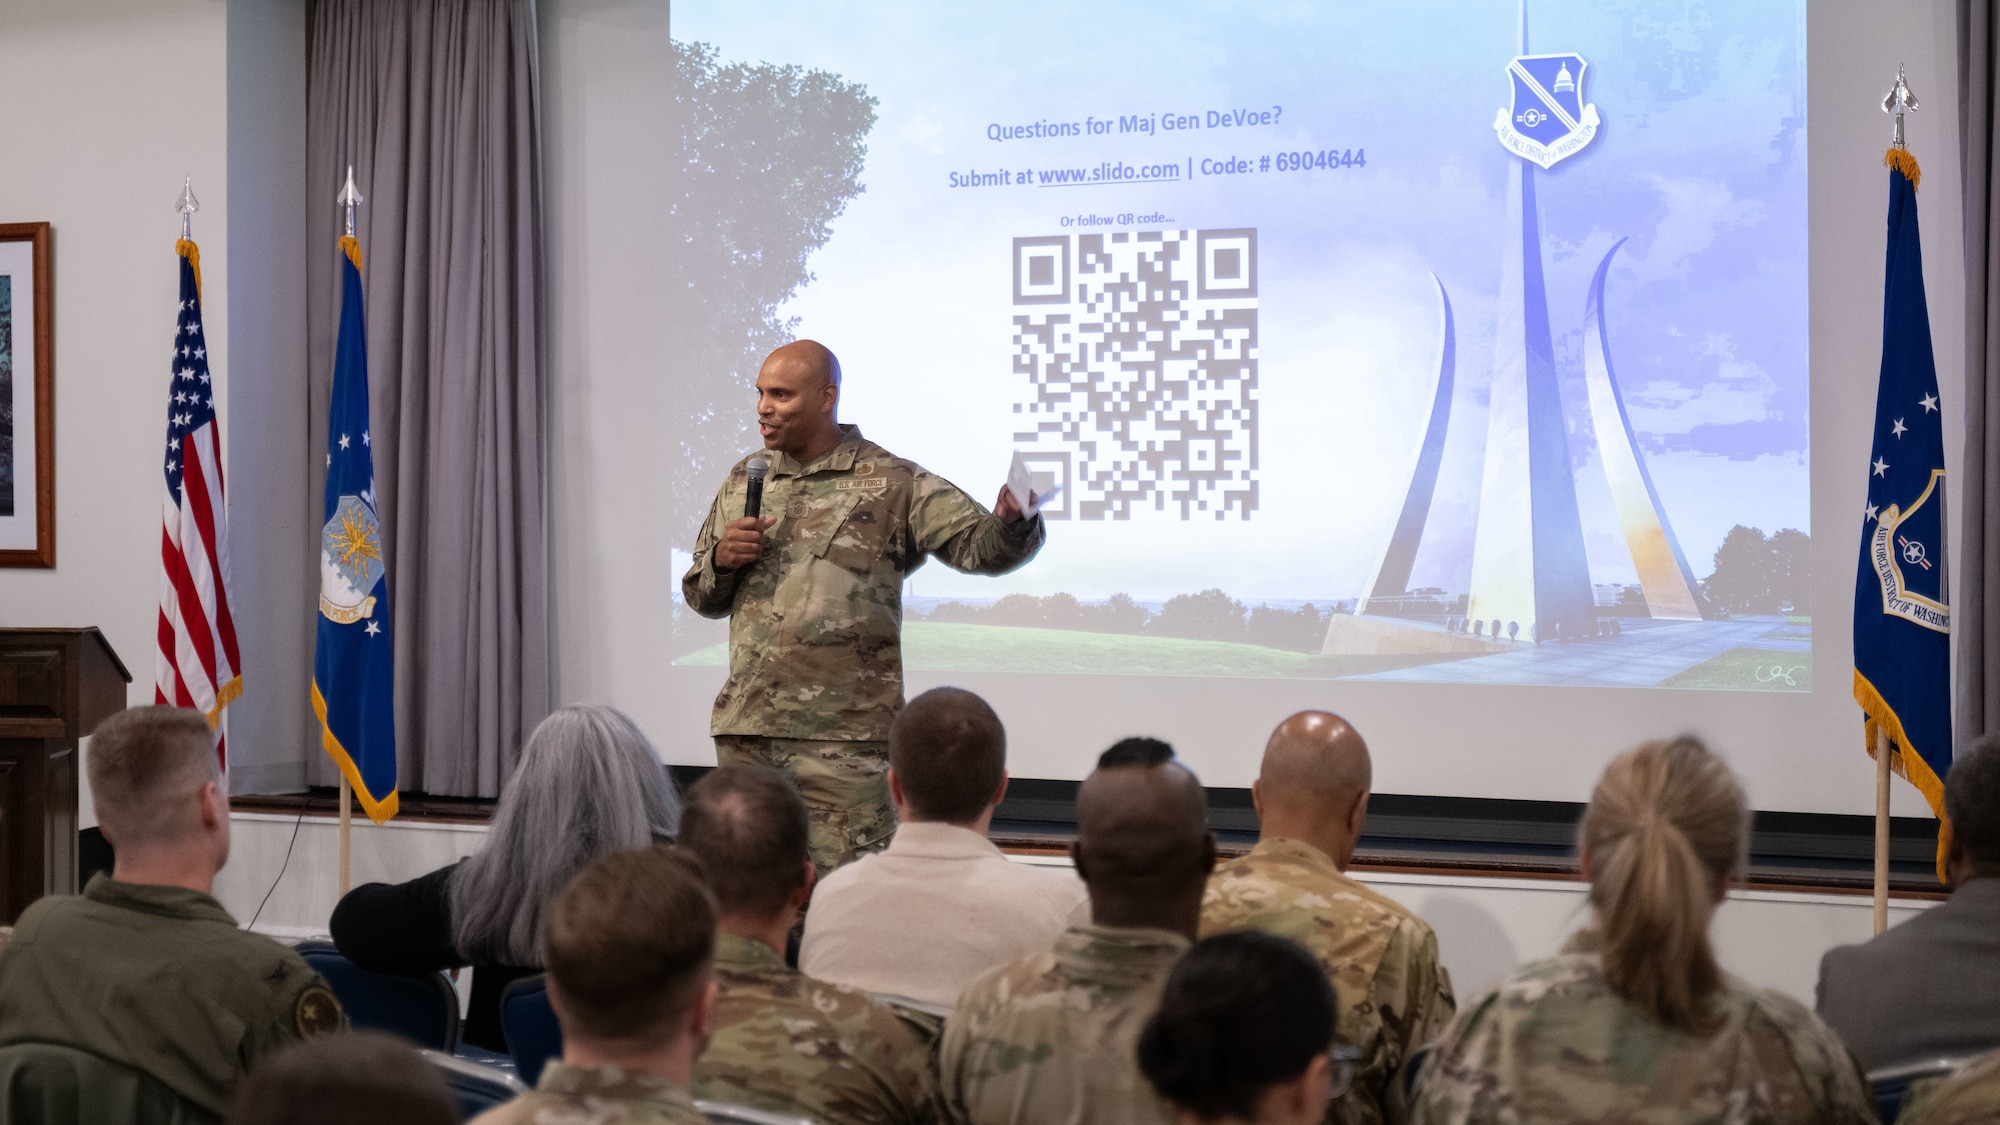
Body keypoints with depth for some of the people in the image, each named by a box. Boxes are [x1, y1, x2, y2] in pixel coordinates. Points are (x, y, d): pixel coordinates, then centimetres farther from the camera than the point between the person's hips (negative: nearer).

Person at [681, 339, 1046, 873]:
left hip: (845, 735, -5)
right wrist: (722, 560, -1)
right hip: (746, 730, 5)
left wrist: (1012, 524, -32)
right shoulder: (743, 480, 15)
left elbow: (980, 546, -9)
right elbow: (701, 597, 21)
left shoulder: (892, 483, 0)